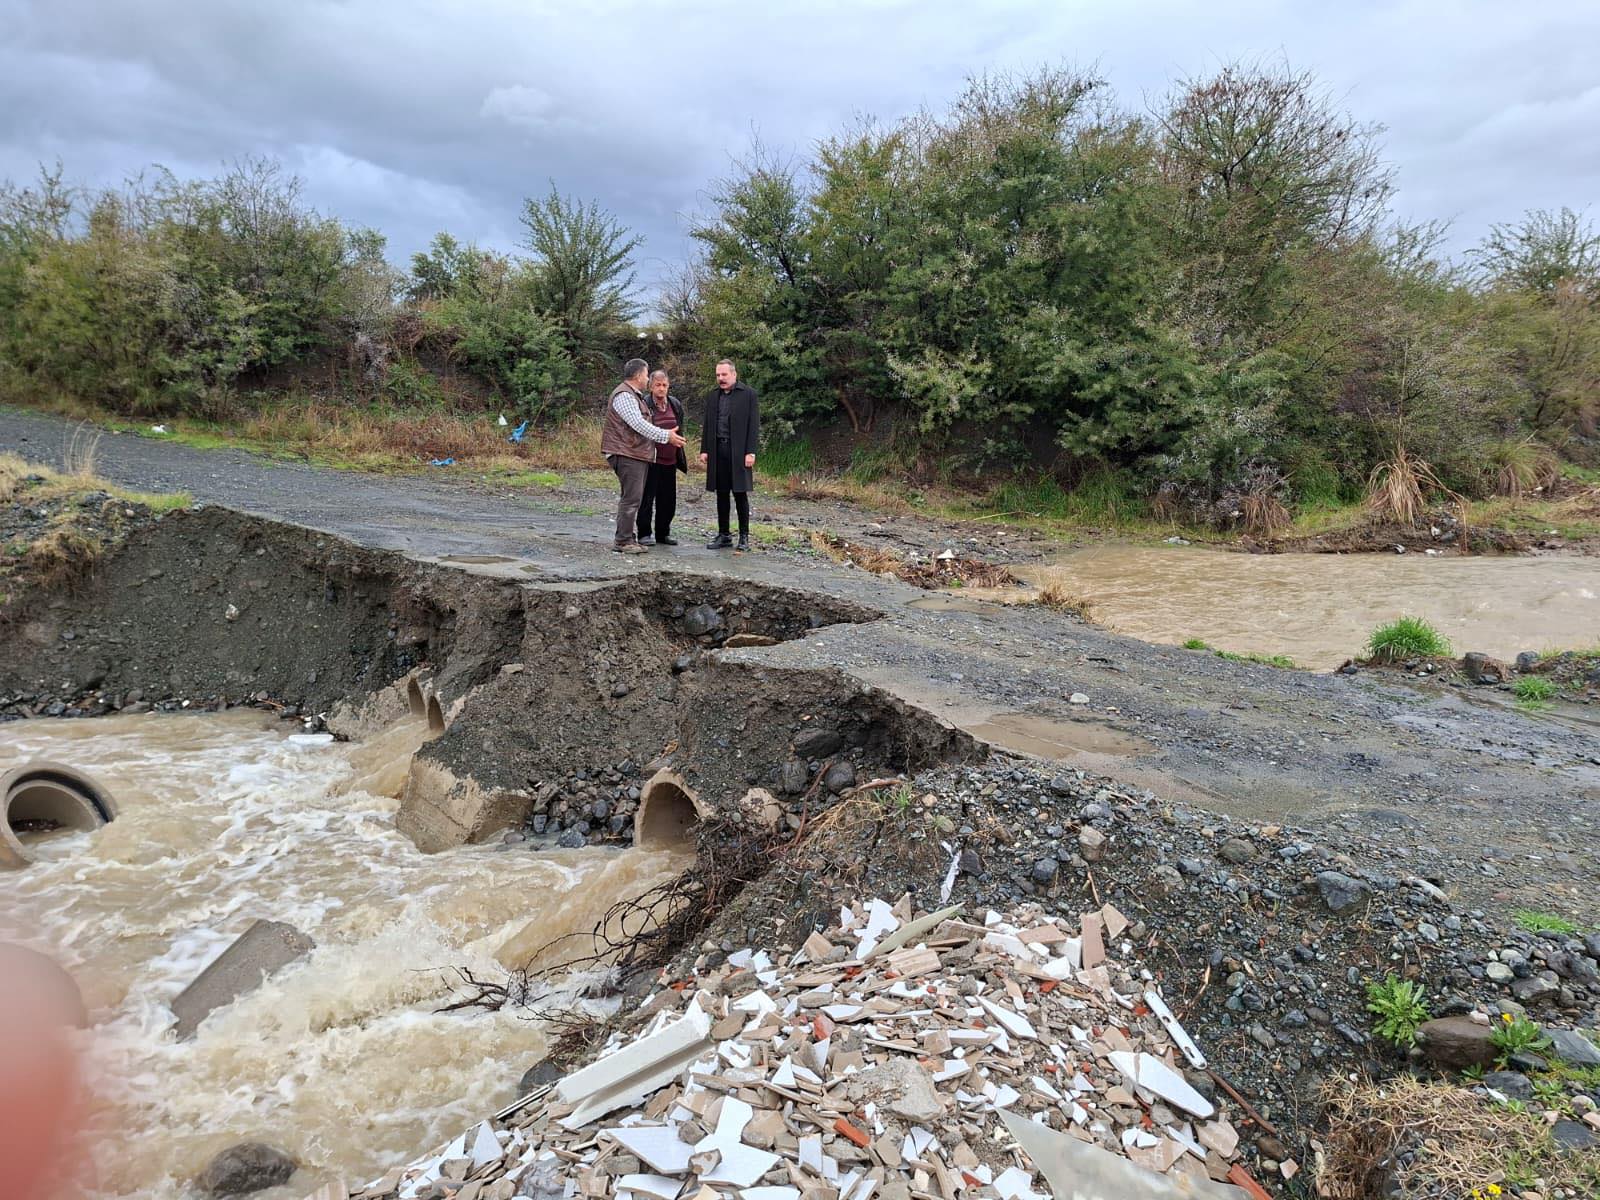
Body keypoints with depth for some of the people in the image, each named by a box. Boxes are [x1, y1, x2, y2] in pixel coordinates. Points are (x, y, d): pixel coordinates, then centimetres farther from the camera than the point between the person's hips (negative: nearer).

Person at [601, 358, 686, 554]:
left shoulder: (636, 396, 21)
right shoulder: (624, 395, -14)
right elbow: (638, 424, -22)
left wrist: (666, 434, 21)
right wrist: (666, 436, -20)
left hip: (637, 454, 11)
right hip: (627, 454, -11)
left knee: (633, 498, 13)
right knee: (631, 498, -12)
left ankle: (628, 539, 18)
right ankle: (623, 541, -8)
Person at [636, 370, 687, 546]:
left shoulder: (675, 404, 10)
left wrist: (681, 456, 18)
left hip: (669, 459, 6)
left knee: (668, 499, 11)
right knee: (647, 497, 0)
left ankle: (663, 533, 23)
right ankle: (644, 534, 9)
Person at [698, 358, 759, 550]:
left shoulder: (748, 393, -1)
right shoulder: (713, 395, 14)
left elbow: (754, 425, -5)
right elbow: (707, 425, 16)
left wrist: (750, 452, -12)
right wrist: (704, 450, 8)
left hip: (738, 451, -4)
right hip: (718, 450, 4)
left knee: (740, 494, -1)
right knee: (721, 494, 7)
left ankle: (744, 536, 8)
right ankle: (723, 535, 14)